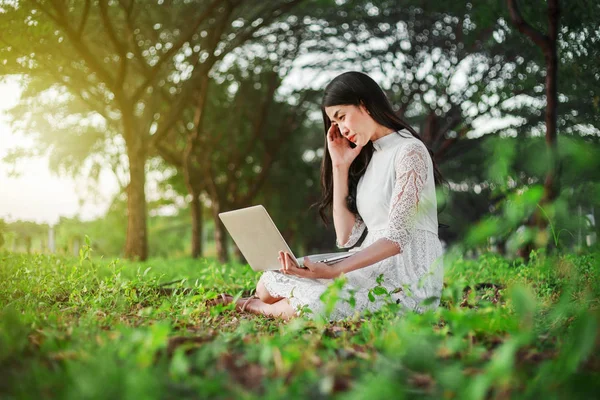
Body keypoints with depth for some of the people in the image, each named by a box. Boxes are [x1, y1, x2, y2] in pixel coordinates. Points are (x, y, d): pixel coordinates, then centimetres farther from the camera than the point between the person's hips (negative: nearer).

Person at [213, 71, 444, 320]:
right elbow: (346, 237, 8)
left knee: (314, 302, -28)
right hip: (374, 270, 8)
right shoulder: (367, 157, 17)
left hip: (409, 283, -7)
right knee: (272, 280, -12)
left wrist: (332, 271, -27)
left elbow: (397, 237, -18)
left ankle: (260, 307, -2)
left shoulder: (409, 151, -9)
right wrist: (340, 167, 6)